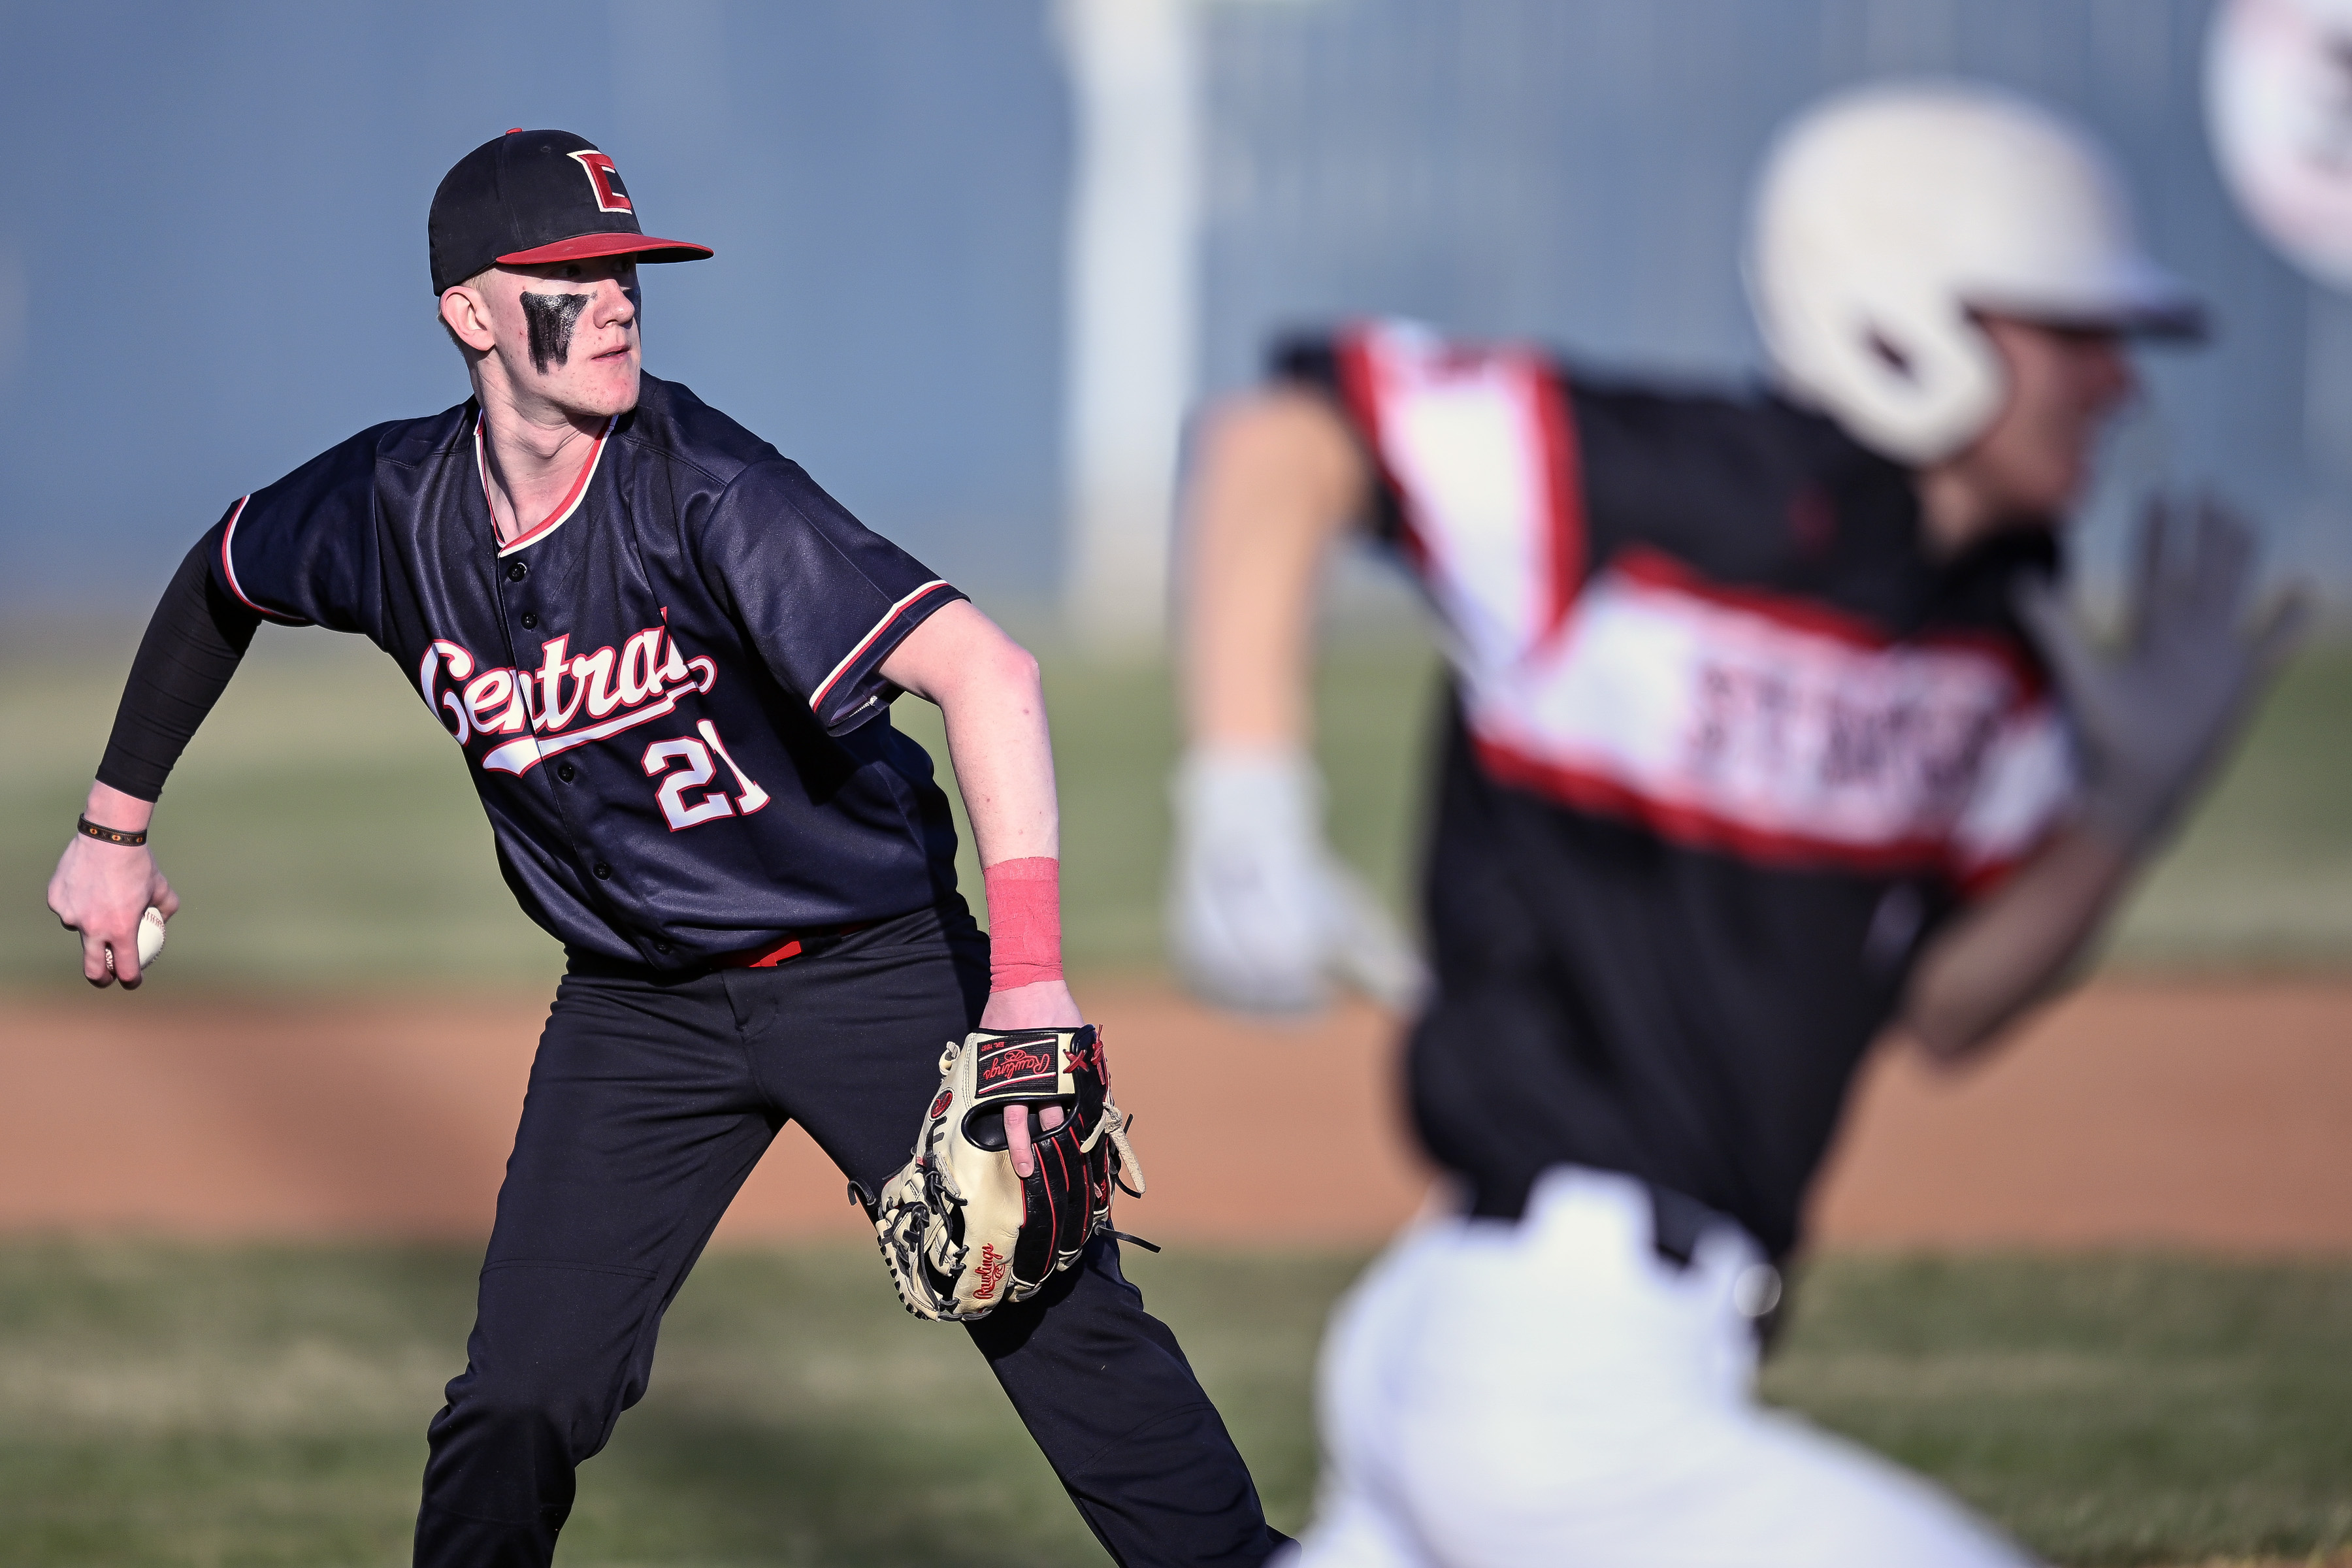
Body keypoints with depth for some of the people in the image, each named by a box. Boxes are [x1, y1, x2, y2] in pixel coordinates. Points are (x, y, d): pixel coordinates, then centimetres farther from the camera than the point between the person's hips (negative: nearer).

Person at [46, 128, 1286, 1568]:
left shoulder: (701, 491, -25)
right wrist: (117, 826, 19)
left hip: (874, 965, -4)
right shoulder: (392, 513, -9)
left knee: (1063, 1321, -12)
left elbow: (985, 671, -36)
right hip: (637, 1007, 4)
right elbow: (220, 582, 16)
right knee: (521, 1402, -3)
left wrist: (1030, 985, -45)